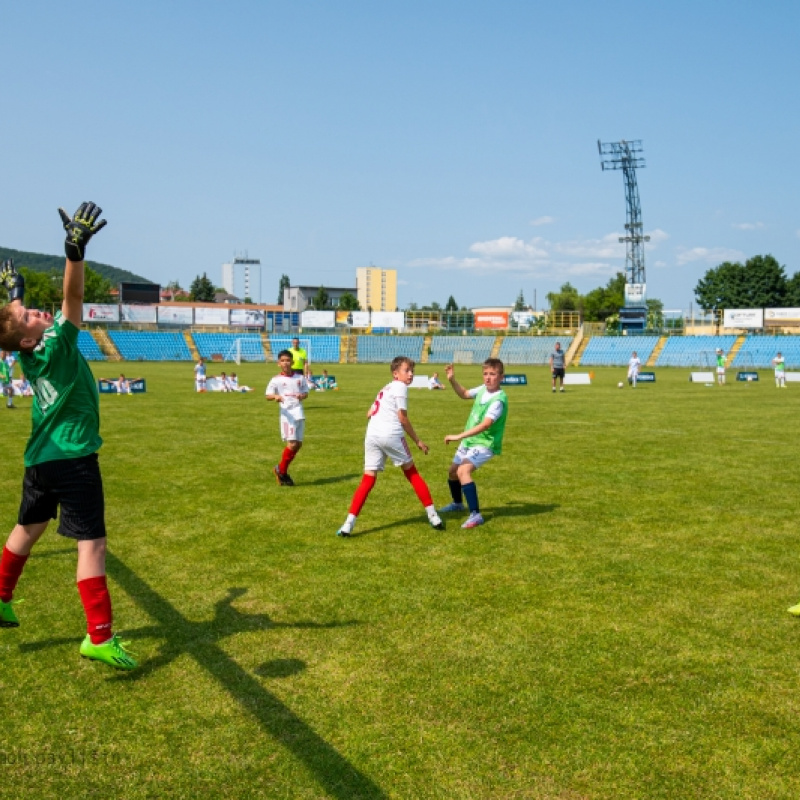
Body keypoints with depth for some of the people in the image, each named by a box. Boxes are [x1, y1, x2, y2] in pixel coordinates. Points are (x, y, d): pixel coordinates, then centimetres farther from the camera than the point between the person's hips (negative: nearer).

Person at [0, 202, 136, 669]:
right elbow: (72, 300, -33)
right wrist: (76, 251, -42)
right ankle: (100, 638, -10)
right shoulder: (55, 346, -19)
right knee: (92, 544, -8)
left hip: (41, 458, 9)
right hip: (73, 459, -9)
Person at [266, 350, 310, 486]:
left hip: (299, 413, 5)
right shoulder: (276, 380, -2)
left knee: (298, 444, 5)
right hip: (287, 414, -5)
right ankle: (282, 471, 6)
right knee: (292, 443, -13)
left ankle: (280, 470, 20)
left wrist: (302, 396, -7)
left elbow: (306, 392, 16)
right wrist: (275, 397, -26)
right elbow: (268, 395, -4)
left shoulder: (300, 377, 8)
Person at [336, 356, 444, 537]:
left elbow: (369, 414, 22)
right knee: (412, 473, 10)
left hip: (372, 435, 6)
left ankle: (348, 524, -6)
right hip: (391, 434, -6)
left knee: (368, 480, 5)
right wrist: (417, 440, 3)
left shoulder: (385, 388, 26)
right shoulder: (400, 387, 2)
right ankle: (433, 516, 16)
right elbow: (403, 418, -3)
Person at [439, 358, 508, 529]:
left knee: (463, 471, -30)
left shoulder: (498, 400, -26)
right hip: (468, 440, 9)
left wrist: (458, 436, -40)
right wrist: (452, 380, 3)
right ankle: (457, 503, 51)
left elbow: (485, 424, -36)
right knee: (453, 472, 23)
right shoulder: (483, 389, -1)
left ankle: (475, 515, -26)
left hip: (485, 444, -9)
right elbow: (465, 394, 19)